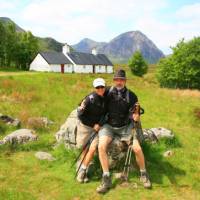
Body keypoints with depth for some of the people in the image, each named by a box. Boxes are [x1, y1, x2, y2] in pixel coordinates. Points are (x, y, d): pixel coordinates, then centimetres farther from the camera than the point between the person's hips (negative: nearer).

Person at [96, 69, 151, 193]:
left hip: (125, 127, 0)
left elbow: (136, 117, -4)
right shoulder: (108, 91, -5)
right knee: (101, 146, -26)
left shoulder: (131, 95, -6)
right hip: (108, 126, 0)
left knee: (137, 149, -16)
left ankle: (144, 174, 13)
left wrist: (136, 116, -27)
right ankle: (106, 179, -14)